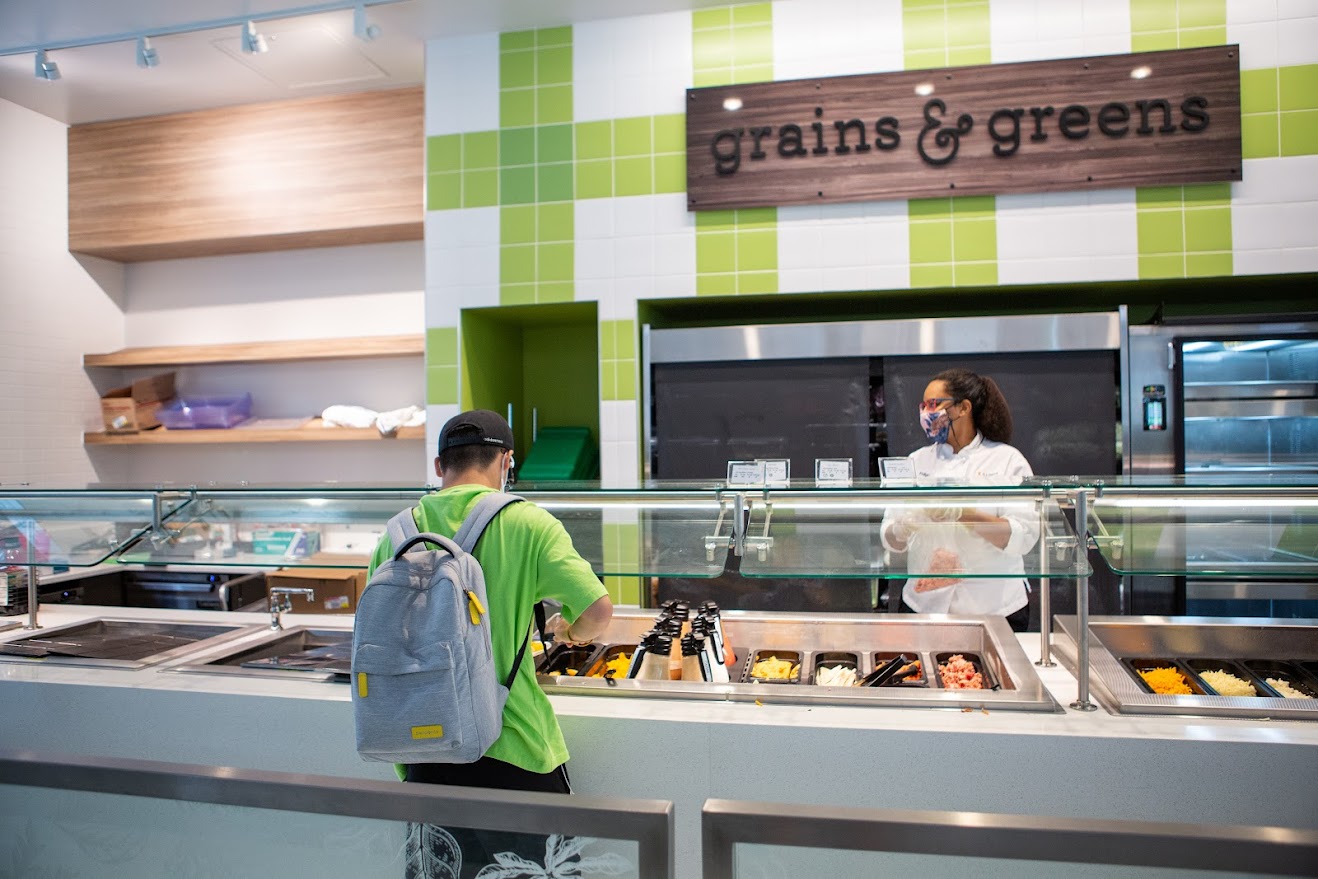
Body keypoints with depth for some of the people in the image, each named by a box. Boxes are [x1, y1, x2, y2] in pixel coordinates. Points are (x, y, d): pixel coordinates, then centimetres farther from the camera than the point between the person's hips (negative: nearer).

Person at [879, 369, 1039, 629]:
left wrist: (963, 514, -27)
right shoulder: (917, 461, 7)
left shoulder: (1007, 460, -2)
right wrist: (903, 529, -21)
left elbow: (1024, 537, -14)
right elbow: (890, 538, 2)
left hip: (994, 607, -2)